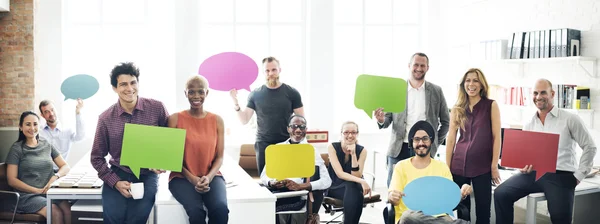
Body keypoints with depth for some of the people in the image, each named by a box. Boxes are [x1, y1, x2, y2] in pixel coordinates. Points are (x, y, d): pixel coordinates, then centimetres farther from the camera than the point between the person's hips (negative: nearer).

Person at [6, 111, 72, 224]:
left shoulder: (47, 145, 17)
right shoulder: (16, 148, 5)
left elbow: (66, 166, 15)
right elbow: (12, 180, -2)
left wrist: (56, 176, -8)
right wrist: (38, 190, -11)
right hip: (28, 195, -3)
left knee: (69, 210, -29)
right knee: (56, 213, -32)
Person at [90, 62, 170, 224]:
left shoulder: (156, 108, -6)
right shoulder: (106, 118, -3)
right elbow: (97, 157, 4)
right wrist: (115, 182, -8)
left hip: (147, 176, -1)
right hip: (118, 174, 1)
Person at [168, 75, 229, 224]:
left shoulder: (217, 120, 6)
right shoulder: (175, 119, 1)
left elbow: (219, 157, 5)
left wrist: (209, 177, -14)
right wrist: (191, 178, -14)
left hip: (211, 176, 2)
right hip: (182, 177, -1)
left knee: (221, 209, -30)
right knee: (196, 211, -33)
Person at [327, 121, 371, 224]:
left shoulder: (362, 150, -6)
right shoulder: (333, 147, -11)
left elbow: (357, 176, -14)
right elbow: (340, 174, -20)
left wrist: (353, 155, -25)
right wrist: (361, 181, -34)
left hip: (353, 187, 2)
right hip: (335, 187, -1)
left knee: (352, 187, -34)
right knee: (351, 187, -34)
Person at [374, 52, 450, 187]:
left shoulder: (436, 91, 7)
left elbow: (445, 121, 15)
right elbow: (388, 120, 7)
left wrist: (436, 143, 7)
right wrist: (381, 120, -15)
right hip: (399, 150, 0)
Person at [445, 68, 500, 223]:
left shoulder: (491, 106, 0)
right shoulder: (457, 109, 8)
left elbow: (496, 137, -3)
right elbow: (451, 138, 8)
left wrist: (494, 166, -8)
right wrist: (447, 166, 4)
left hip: (483, 165, -3)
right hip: (459, 165, 3)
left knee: (483, 208, 2)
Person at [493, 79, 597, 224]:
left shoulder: (570, 119, 0)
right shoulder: (529, 124, 13)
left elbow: (589, 147, 3)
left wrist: (578, 176, -3)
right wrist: (524, 166, -5)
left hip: (560, 175, -4)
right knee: (501, 193, -14)